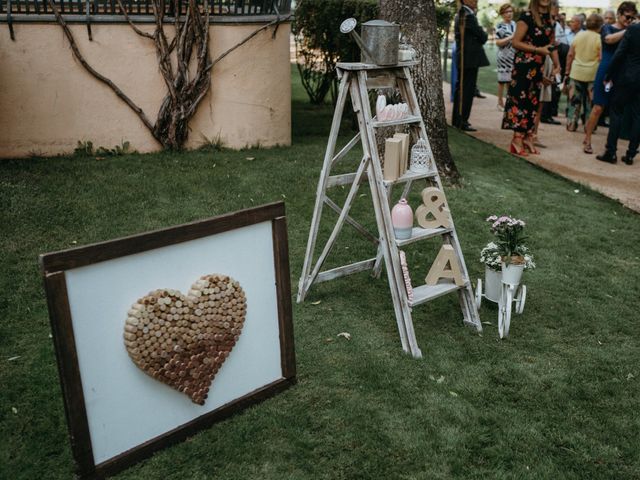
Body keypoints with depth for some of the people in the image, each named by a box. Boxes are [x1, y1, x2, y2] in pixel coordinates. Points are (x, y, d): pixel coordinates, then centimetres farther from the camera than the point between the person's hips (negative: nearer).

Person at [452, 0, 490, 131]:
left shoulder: (460, 14, 15)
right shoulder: (469, 16, -16)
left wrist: (482, 35, 5)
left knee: (461, 88, 14)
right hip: (470, 59, -10)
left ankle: (457, 119, 22)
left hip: (462, 59, 10)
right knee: (467, 90, -8)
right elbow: (482, 37, -12)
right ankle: (462, 122, -7)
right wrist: (485, 35, 8)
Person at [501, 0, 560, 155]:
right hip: (524, 65, -7)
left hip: (539, 66, 7)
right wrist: (538, 49, -18)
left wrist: (557, 64, 8)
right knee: (521, 100, -8)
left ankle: (528, 137, 16)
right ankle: (517, 139, -4)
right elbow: (515, 42, -14)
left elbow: (551, 44, 20)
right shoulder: (527, 16, -9)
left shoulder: (549, 20, 11)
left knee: (533, 101, 9)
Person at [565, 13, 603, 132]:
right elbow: (601, 59, -10)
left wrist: (568, 70, 12)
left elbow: (570, 55, 4)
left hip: (576, 73, 3)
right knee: (591, 101, 6)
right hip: (592, 74, -2)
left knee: (574, 100, 9)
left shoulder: (578, 35, 1)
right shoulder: (599, 38, -8)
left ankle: (571, 124, 10)